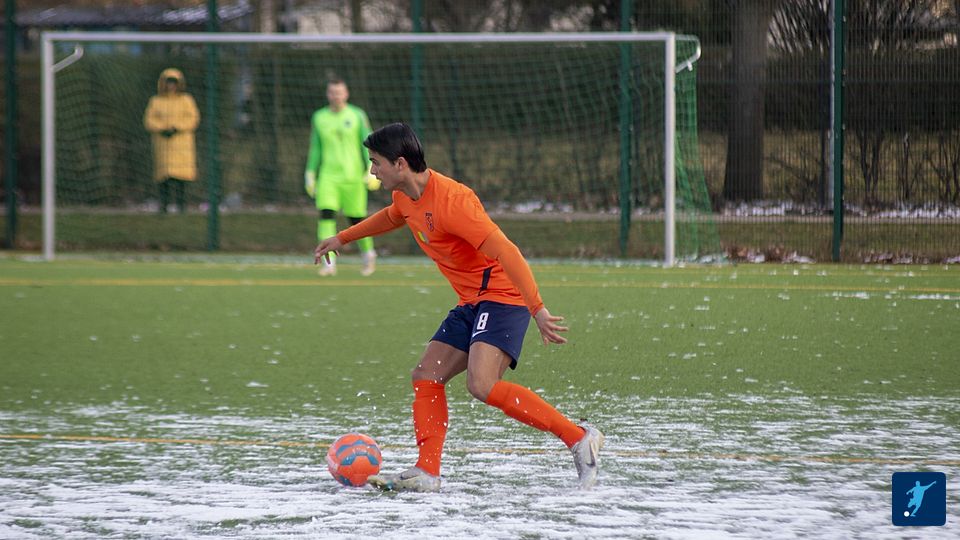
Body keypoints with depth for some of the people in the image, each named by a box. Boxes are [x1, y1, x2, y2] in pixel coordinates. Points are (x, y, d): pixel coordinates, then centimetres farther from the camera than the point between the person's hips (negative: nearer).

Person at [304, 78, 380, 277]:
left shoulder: (357, 115, 1)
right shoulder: (319, 117, 7)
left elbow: (368, 145, 2)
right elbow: (315, 148, 15)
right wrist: (310, 174, 12)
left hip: (353, 176, -1)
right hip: (328, 176, 1)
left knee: (357, 219, 3)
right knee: (326, 215, -17)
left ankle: (368, 253, 30)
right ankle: (329, 262, -20)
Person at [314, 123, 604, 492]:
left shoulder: (450, 200, -24)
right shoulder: (406, 198, 7)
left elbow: (505, 251, -29)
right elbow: (393, 216, 36)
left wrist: (537, 310, -34)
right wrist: (342, 239, 42)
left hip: (502, 298, -10)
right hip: (471, 304, 10)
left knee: (482, 385, -25)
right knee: (426, 378, 4)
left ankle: (579, 438, -20)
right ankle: (426, 473, 1)